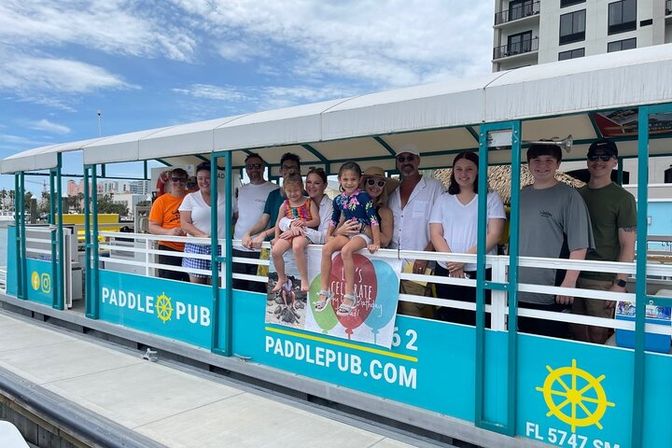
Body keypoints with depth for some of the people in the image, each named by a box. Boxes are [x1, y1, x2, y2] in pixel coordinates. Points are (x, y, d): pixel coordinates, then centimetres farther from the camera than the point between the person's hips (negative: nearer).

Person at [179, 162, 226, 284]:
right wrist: (202, 235, -16)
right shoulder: (190, 198, 6)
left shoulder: (225, 198, 9)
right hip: (196, 248, 0)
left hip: (220, 249, 1)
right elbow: (184, 224, 0)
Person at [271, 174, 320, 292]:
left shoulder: (309, 202, 5)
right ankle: (282, 278, 5)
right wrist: (277, 237, 10)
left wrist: (305, 222, -18)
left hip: (304, 232, -4)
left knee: (297, 247, -38)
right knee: (275, 251, -20)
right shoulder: (285, 205, 13)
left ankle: (304, 279, -27)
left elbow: (317, 220, 0)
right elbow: (278, 222, 20)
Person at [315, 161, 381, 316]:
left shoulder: (364, 197, -11)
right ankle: (324, 290, -15)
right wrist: (328, 235, 14)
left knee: (345, 250, -34)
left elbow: (373, 219, -14)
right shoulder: (338, 199, 7)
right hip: (347, 233, 6)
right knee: (326, 248, -21)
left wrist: (376, 243, -18)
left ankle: (350, 294, -27)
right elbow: (335, 219, 21)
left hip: (363, 234, -6)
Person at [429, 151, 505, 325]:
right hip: (446, 270, 2)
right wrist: (451, 261, -12)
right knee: (448, 320, 8)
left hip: (480, 271, -2)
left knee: (475, 321, 1)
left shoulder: (491, 198, 3)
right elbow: (435, 235, 4)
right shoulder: (443, 200, 11)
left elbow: (494, 235, -6)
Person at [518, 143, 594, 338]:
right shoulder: (521, 196, 12)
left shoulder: (568, 196, -4)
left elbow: (579, 246, -9)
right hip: (520, 291, 5)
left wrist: (569, 283, -16)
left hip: (552, 294, -5)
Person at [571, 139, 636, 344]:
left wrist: (620, 283, -14)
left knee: (598, 336, 0)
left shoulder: (623, 198, -3)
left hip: (603, 280, -5)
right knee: (576, 333, 11)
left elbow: (627, 246, -7)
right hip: (574, 276, 5)